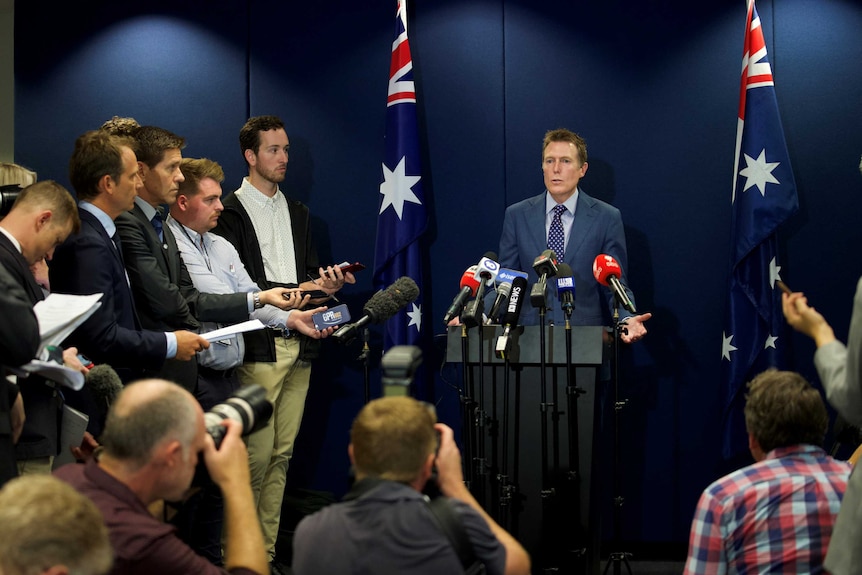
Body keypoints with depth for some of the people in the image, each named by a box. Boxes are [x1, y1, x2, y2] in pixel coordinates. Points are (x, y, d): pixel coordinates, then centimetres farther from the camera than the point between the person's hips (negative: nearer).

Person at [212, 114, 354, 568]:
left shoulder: (297, 212, 20)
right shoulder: (231, 212, -3)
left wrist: (326, 281, 1)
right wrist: (294, 293, -17)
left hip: (299, 345, 7)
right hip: (259, 347, -7)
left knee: (282, 452, 7)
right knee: (257, 453, -10)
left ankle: (267, 549, 11)